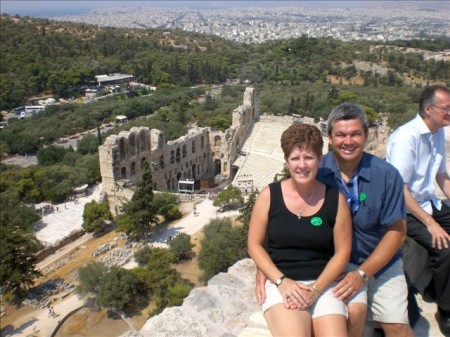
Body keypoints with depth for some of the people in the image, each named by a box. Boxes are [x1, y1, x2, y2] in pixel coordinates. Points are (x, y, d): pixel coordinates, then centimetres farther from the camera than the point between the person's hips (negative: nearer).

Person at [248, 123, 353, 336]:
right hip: (280, 282, -1)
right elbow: (255, 244, 2)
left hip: (323, 284, 2)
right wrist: (281, 282, -10)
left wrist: (316, 289, -9)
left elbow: (342, 251, 3)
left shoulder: (335, 198, 0)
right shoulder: (269, 195, -1)